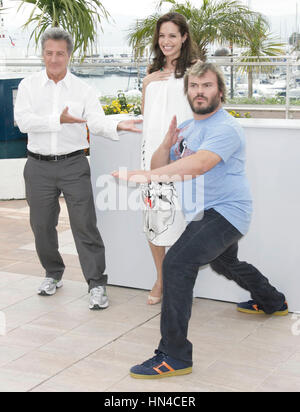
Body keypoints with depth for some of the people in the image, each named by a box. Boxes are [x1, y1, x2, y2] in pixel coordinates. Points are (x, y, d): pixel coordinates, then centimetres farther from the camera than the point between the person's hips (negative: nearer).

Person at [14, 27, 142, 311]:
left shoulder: (82, 89, 4)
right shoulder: (29, 85, 4)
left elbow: (97, 122, -8)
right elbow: (23, 120, -11)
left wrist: (117, 127, -29)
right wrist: (58, 121, -22)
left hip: (73, 165, -1)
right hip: (39, 166, 2)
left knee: (84, 224, -5)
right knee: (42, 225, 11)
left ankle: (96, 284, 1)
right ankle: (53, 274, 32)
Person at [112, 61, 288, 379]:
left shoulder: (225, 128, -17)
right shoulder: (186, 128, 12)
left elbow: (200, 163, -36)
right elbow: (159, 168, 7)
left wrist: (145, 175, -44)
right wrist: (167, 143, -14)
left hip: (226, 211, -10)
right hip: (203, 215, 10)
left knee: (177, 262, -28)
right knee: (225, 263, 32)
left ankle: (175, 355, -24)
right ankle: (272, 302, 62)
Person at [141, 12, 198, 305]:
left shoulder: (194, 68, 2)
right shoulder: (153, 70, 18)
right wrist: (146, 83, 9)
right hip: (153, 148, 5)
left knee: (178, 214, -8)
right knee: (152, 215, 3)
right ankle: (160, 280, 18)